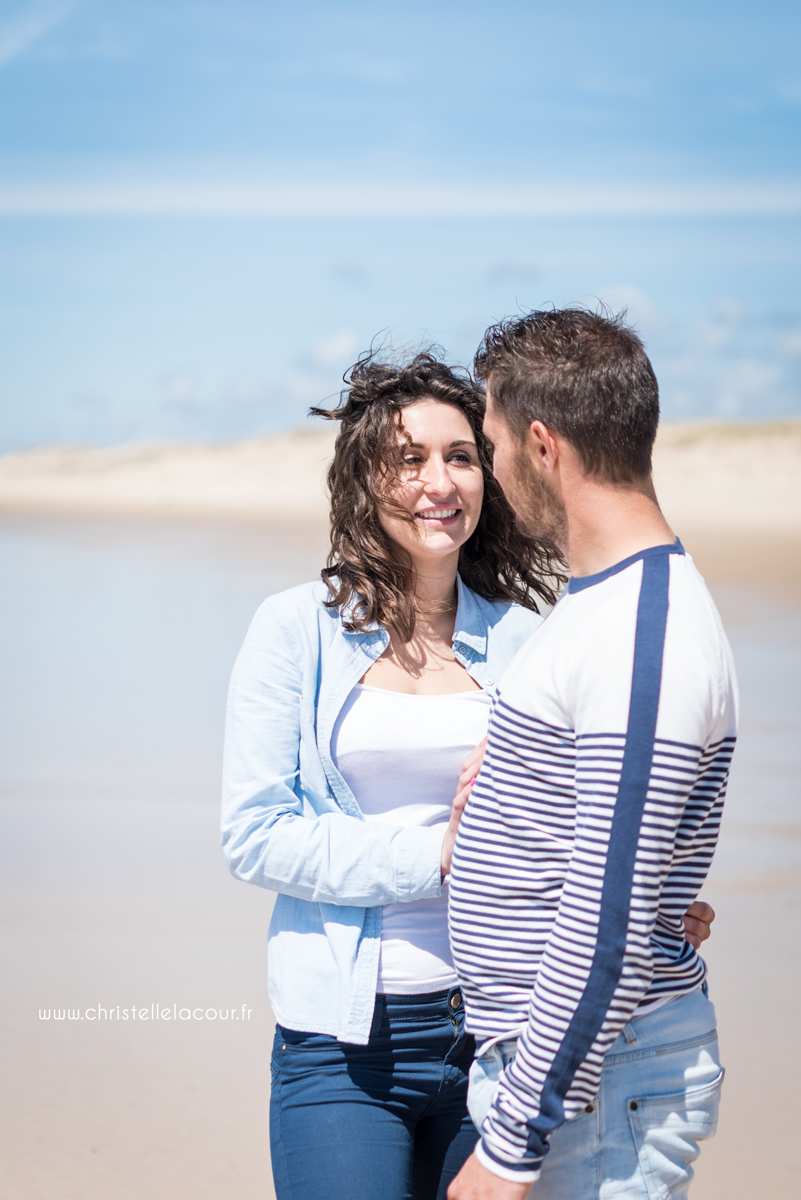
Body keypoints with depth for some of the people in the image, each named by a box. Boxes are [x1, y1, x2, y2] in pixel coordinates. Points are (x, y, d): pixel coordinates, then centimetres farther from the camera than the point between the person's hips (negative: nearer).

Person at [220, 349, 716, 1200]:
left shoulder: (519, 637, 5)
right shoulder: (296, 631, -2)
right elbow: (253, 835, -7)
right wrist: (434, 855, -14)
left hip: (494, 1027, 2)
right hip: (344, 1044, -2)